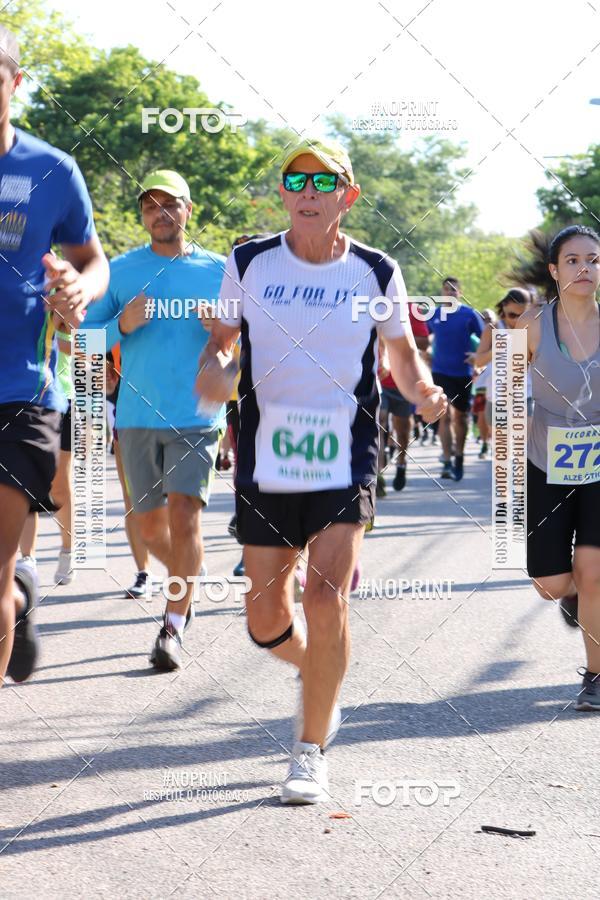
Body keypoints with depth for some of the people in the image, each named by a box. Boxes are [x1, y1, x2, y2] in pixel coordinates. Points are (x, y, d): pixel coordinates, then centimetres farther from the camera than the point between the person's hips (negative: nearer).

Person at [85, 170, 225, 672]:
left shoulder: (217, 270, 5)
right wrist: (122, 324, -14)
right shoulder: (121, 271, 5)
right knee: (150, 522, 9)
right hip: (138, 418, 2)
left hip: (197, 417, -2)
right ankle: (187, 588, 38)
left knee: (184, 513, -15)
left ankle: (174, 626, -7)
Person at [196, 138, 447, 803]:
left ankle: (311, 751, 0)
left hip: (345, 461, -2)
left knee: (326, 598, -16)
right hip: (266, 461, 2)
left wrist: (422, 392, -7)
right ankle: (317, 675, 41)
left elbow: (401, 351, 14)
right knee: (266, 621, 5)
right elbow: (221, 338, 14)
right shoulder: (249, 263, 3)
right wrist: (214, 369, -10)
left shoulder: (375, 271, 1)